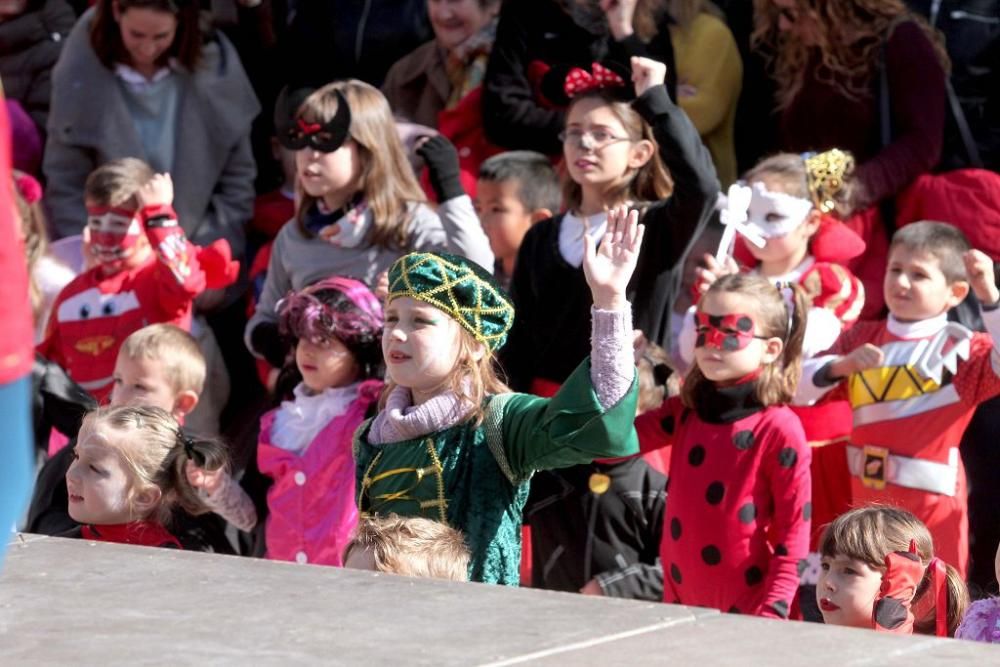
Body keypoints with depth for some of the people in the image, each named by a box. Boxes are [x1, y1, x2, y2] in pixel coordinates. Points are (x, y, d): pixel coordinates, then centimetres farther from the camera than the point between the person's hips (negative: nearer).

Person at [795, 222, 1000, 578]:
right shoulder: (862, 338, 5)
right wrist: (843, 365, -18)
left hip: (931, 510, -4)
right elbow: (797, 389, 1)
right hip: (863, 502, 4)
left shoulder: (962, 351, -6)